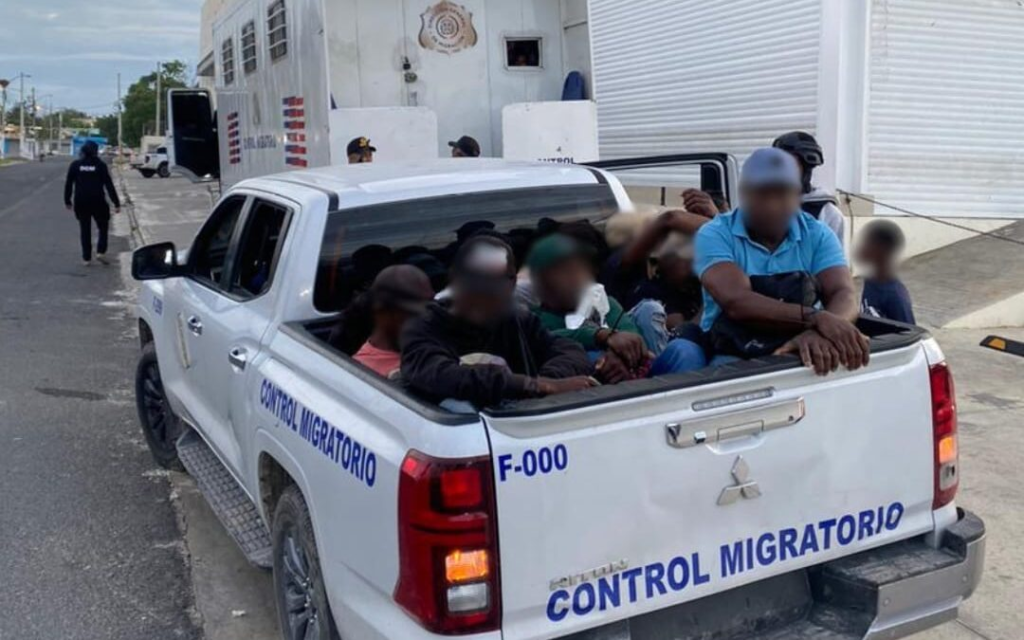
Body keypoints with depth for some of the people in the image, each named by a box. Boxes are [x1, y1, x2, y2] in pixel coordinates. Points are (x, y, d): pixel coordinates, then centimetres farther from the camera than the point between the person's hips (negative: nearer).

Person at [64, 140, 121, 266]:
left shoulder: (75, 165, 3)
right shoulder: (100, 165, -4)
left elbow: (68, 184, 5)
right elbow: (109, 185, -6)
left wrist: (68, 201, 16)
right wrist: (116, 203, -5)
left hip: (81, 202, 2)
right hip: (97, 202, -2)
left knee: (85, 230, 10)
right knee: (103, 227, 12)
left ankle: (86, 258, 9)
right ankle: (101, 252, -6)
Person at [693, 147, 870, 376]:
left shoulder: (818, 235, 3)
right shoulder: (715, 235, -7)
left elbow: (845, 297, -11)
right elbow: (736, 302, -22)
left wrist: (820, 332, -35)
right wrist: (815, 318, -35)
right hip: (734, 357, -3)